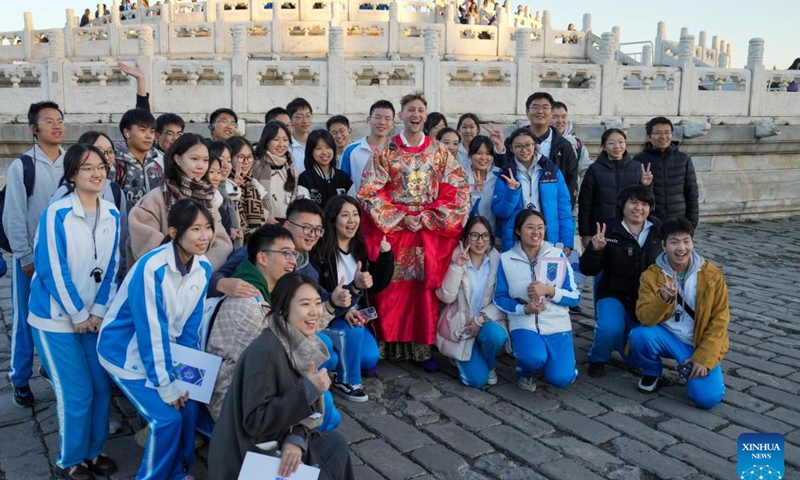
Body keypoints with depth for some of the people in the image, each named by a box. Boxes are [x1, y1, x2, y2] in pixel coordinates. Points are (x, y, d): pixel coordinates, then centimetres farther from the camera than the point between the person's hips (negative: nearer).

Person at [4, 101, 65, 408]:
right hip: (32, 257, -2)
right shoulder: (22, 166, -5)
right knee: (26, 320, 6)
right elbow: (13, 216, -6)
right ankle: (20, 380, 21)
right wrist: (25, 257, -7)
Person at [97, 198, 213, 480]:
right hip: (127, 352, -6)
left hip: (163, 350, 6)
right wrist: (166, 385, -21)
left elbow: (190, 324, -1)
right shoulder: (151, 268, -29)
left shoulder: (203, 267, -8)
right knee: (167, 418, -11)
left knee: (188, 406, 1)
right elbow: (150, 331, -27)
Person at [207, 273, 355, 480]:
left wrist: (297, 440, -18)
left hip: (276, 443, 7)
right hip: (248, 458, -7)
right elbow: (255, 422, -26)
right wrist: (308, 389, -26)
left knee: (335, 442, 5)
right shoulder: (265, 351, -26)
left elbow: (297, 410, 2)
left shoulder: (300, 344, -2)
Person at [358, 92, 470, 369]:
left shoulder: (439, 153, 7)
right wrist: (402, 218, -12)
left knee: (426, 288, -1)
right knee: (393, 288, -3)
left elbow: (458, 190, 1)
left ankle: (423, 348, 8)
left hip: (431, 229, 1)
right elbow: (369, 192, -4)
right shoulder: (385, 153, 2)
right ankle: (392, 345, 7)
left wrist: (428, 218, -9)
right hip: (392, 228, -1)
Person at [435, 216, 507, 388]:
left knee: (496, 335, -35)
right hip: (460, 325, -1)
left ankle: (489, 366, 1)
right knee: (476, 379, -15)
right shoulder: (456, 258, -9)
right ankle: (464, 360, 21)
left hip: (487, 322, 2)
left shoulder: (497, 260, -5)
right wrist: (457, 266, -27)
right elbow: (446, 297, -18)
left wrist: (482, 318, -19)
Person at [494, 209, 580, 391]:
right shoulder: (506, 259, -1)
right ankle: (526, 373, 6)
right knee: (534, 357, -33)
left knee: (561, 379, -16)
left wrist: (549, 290, -17)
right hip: (524, 324, -1)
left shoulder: (557, 255, 0)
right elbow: (500, 298, 0)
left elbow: (575, 297, 0)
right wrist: (524, 309, -17)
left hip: (557, 324, 1)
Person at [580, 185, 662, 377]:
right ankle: (597, 358, 0)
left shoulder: (659, 232, -1)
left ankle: (623, 339, 38)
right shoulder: (609, 231, -9)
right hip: (615, 296, -3)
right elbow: (588, 270, -10)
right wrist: (595, 249, -29)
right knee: (610, 328, -35)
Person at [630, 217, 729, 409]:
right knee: (639, 335, -32)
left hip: (700, 343, -1)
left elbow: (719, 320, -7)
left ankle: (693, 367, 14)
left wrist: (703, 357, -15)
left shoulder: (712, 274, -9)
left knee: (707, 398, -21)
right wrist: (664, 298, -37)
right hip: (667, 338, 1)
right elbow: (645, 318, -17)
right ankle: (651, 372, 2)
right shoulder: (651, 275, -9)